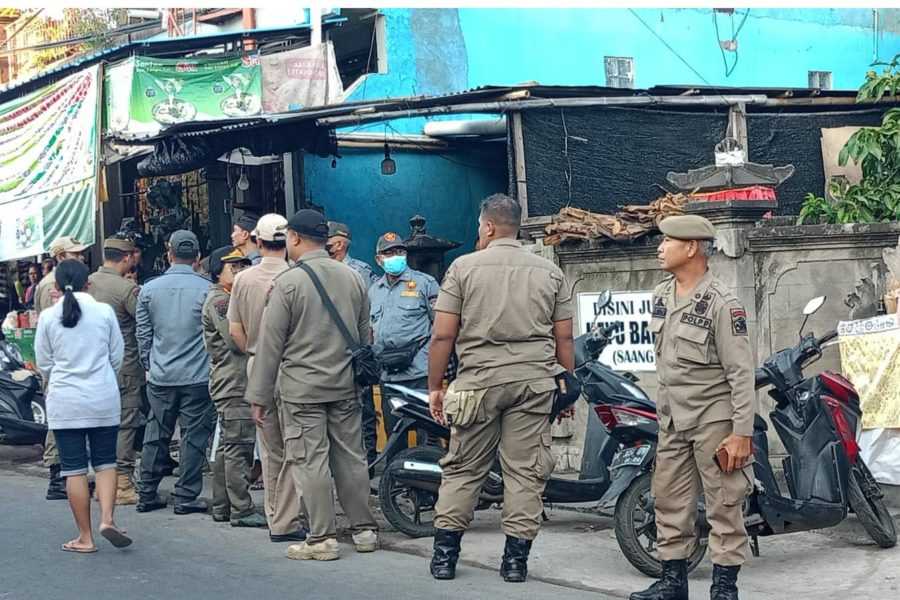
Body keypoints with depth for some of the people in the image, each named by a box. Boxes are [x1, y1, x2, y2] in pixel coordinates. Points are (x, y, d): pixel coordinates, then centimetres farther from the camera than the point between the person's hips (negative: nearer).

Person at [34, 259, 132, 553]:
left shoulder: (48, 317, -5)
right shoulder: (104, 311, -3)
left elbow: (44, 362, 4)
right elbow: (117, 357, 4)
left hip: (64, 402, 0)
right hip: (104, 399, 1)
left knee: (74, 468, 5)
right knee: (105, 462, 12)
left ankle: (85, 537, 8)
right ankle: (107, 518, -6)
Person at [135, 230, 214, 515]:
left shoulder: (149, 290, 2)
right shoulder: (206, 289, -6)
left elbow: (143, 336, 9)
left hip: (160, 377, 3)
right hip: (197, 377, -3)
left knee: (156, 435, 11)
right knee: (194, 436, 3)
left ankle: (147, 494, 15)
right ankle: (186, 497, 4)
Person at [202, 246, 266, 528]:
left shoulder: (231, 298, 22)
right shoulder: (219, 300, -10)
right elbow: (237, 340, -17)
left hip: (235, 385, 11)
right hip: (233, 385, -11)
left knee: (227, 447, 13)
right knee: (239, 448, -10)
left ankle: (222, 507, 18)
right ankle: (241, 510, -10)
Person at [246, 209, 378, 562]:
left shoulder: (287, 282, -9)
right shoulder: (352, 278, 8)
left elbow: (271, 343, -8)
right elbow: (364, 335, 14)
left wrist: (260, 395, -2)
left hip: (301, 387, -5)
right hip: (346, 386, 6)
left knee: (311, 462, -2)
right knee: (351, 457, 11)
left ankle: (322, 539, 0)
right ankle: (364, 530, 17)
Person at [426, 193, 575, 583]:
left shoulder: (464, 267, 0)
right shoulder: (550, 272, 8)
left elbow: (443, 335, -2)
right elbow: (564, 338, 7)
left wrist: (434, 386, 5)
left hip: (479, 378, -1)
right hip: (534, 380, 1)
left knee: (462, 469, 8)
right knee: (525, 471, 5)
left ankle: (444, 554, 11)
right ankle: (516, 558, 6)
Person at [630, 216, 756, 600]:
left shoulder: (721, 304, -15)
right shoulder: (660, 295, 9)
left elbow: (741, 373, -16)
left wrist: (742, 433, -19)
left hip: (714, 419, -7)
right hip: (672, 420, 8)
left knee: (724, 505, -1)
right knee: (670, 501, 10)